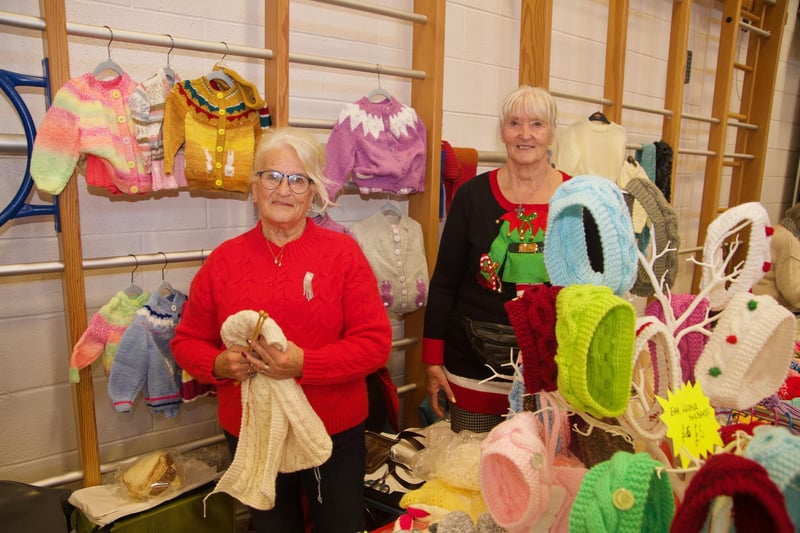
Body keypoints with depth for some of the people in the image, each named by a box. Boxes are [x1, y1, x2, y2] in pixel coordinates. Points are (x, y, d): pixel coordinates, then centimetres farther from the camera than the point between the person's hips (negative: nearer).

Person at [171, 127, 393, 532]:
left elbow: (376, 342, -11)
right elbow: (187, 341, 6)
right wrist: (220, 363, -15)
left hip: (336, 433, -1)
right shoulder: (223, 260, -2)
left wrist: (303, 364, -23)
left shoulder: (343, 252, -8)